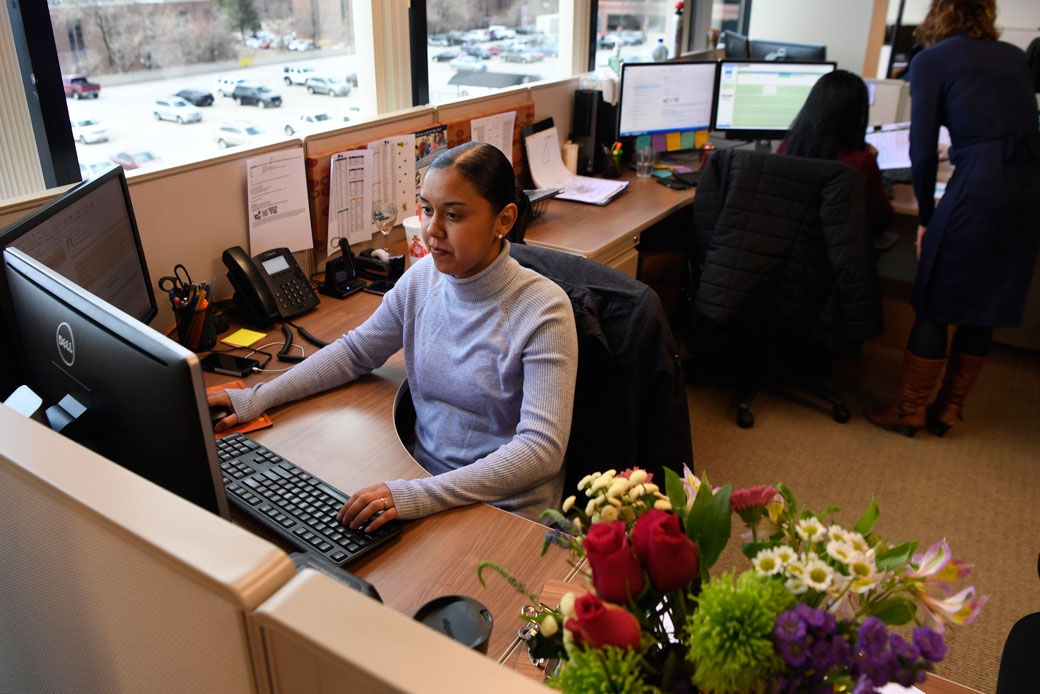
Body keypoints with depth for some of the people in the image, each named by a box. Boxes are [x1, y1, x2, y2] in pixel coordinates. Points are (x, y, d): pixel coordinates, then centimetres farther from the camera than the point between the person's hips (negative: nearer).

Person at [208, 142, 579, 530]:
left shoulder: (542, 311, -19)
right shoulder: (422, 279, -1)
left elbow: (542, 449, -26)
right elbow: (356, 351, 12)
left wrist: (423, 496, -34)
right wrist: (259, 398, 4)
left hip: (507, 511, -5)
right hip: (424, 480, 5)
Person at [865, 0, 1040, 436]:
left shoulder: (931, 61, 2)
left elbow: (923, 150, -3)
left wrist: (925, 216, 6)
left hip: (979, 186, -6)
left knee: (935, 305, 6)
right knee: (984, 307, 14)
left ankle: (909, 410, 15)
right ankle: (949, 410, 25)